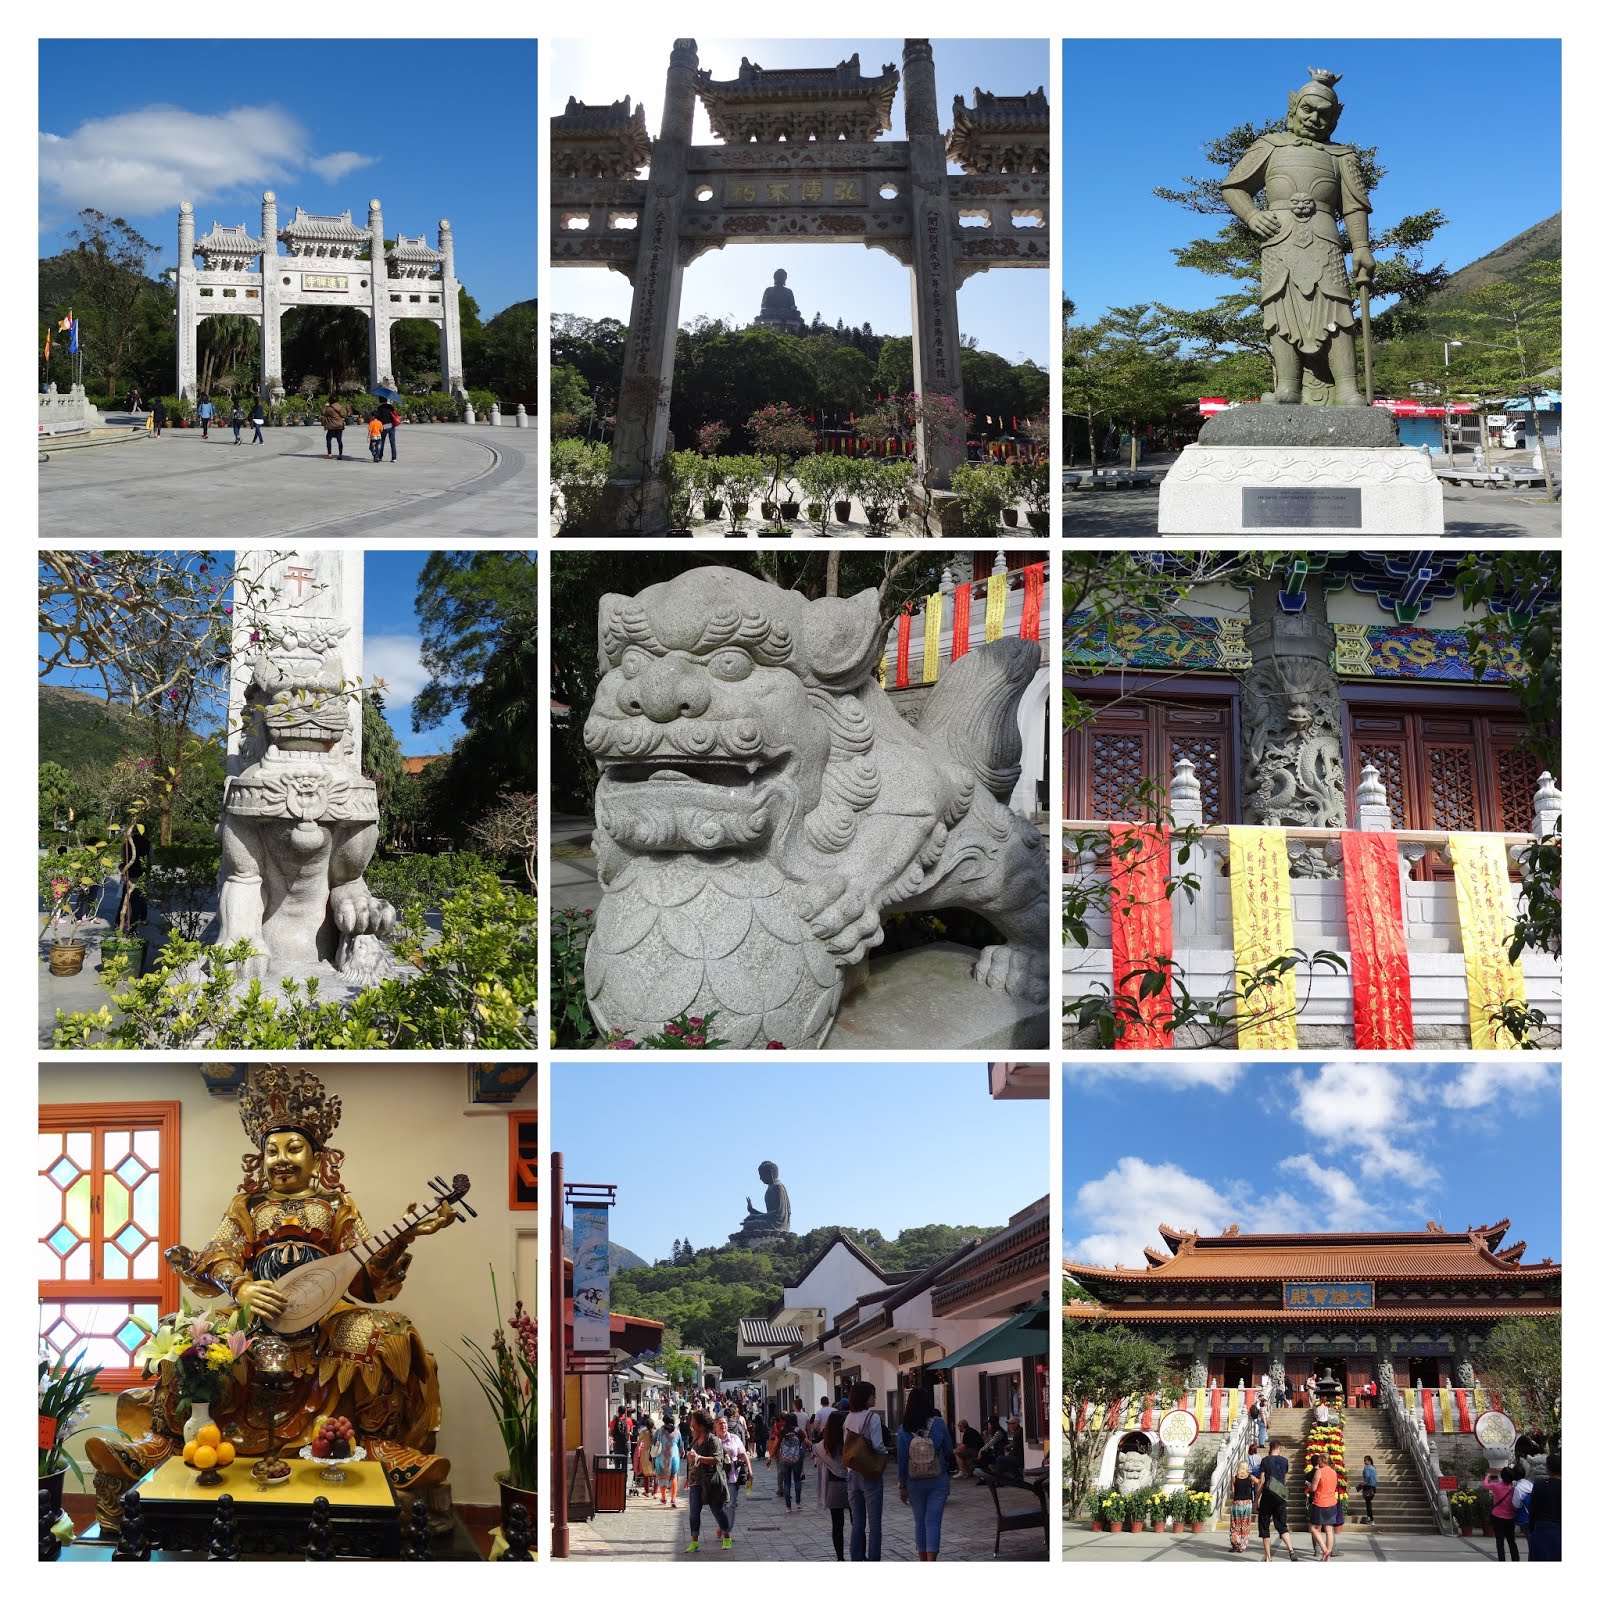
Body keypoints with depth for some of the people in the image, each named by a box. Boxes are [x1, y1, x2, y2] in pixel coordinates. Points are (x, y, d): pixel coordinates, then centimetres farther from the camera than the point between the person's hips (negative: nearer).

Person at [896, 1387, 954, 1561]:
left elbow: (901, 1460, -4)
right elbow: (949, 1451, 1)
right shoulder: (938, 1424, -9)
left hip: (914, 1482, 1)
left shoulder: (904, 1429, -7)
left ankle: (923, 1561, 21)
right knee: (933, 1521, -2)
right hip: (939, 1481, -1)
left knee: (919, 1521, 15)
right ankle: (931, 1562, -17)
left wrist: (903, 1486, 4)